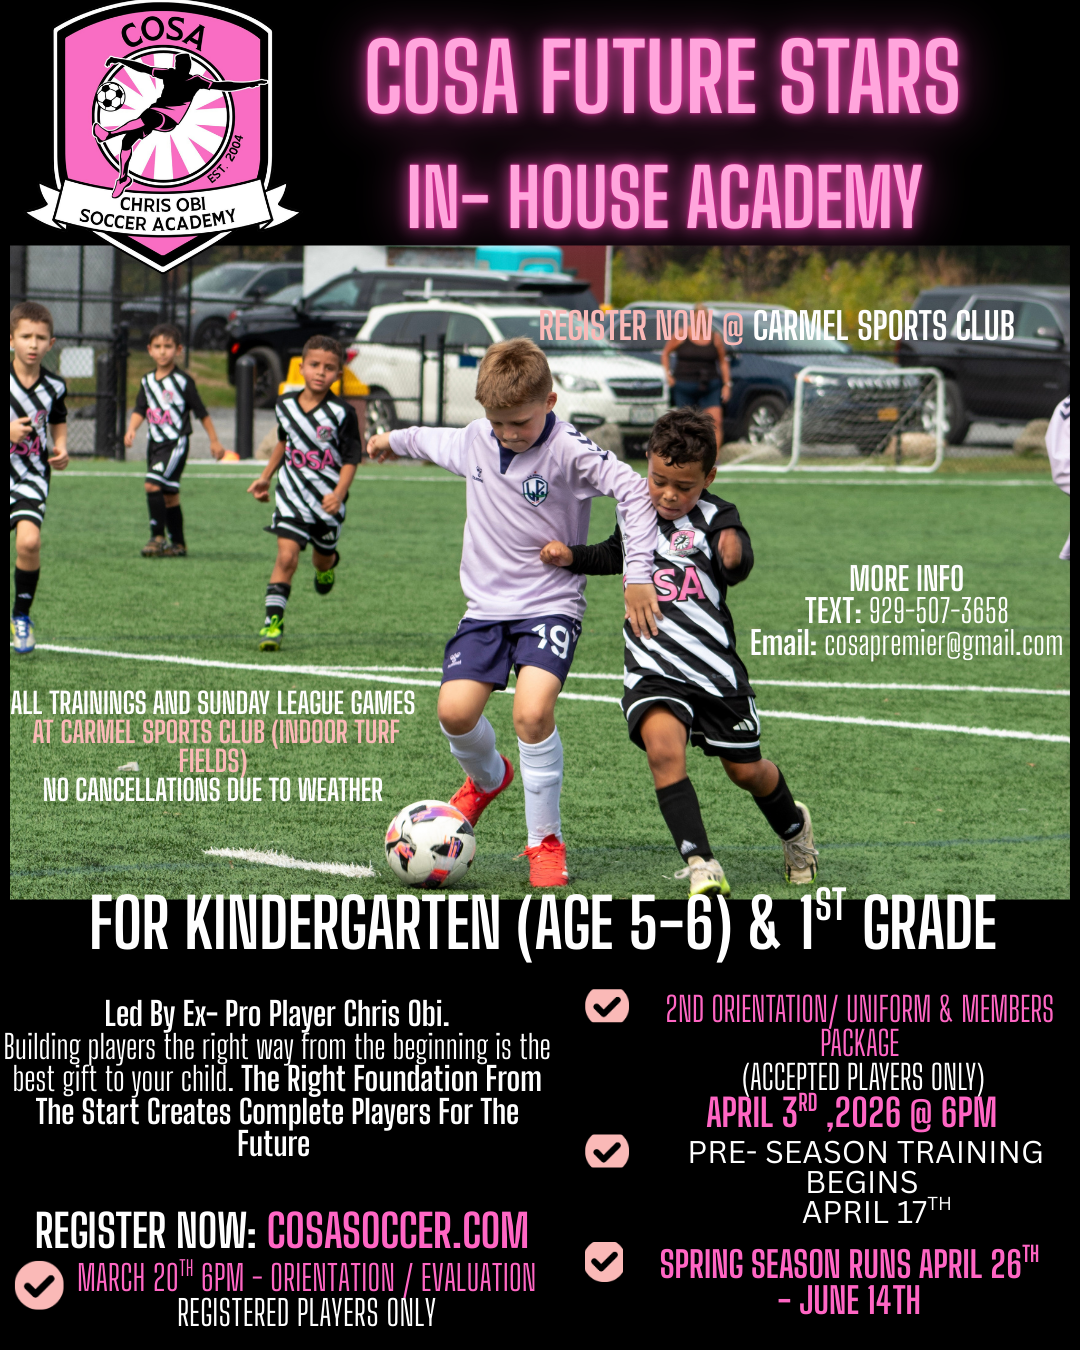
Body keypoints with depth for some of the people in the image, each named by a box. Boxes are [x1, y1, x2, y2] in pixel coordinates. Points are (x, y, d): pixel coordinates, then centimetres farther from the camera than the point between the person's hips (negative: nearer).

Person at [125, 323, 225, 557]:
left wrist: (214, 441, 3)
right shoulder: (147, 381, 9)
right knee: (168, 495, 11)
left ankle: (158, 537, -15)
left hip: (176, 442, -6)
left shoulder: (182, 381, -7)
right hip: (155, 442, 6)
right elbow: (140, 410, 7)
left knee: (153, 484, -21)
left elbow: (201, 412, -1)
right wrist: (131, 430, -13)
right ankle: (178, 544, 19)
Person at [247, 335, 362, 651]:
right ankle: (273, 621, -13)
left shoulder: (342, 413, -13)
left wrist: (339, 493, -25)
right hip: (292, 495, 1)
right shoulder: (285, 404, 0)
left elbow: (350, 459, -10)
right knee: (287, 556, -14)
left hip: (328, 501, -1)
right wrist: (265, 477, 23)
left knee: (322, 558, 18)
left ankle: (329, 563, 56)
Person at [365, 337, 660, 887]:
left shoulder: (568, 450, -17)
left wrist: (638, 574, -28)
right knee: (455, 710, -11)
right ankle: (487, 777, 26)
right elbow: (432, 440, 25)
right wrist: (395, 440, 45)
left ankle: (545, 841, -6)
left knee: (532, 712, -24)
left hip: (551, 605, -5)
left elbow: (633, 491, -24)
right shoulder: (474, 440, 2)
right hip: (487, 604, 5)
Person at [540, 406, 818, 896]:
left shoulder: (714, 517, -9)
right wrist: (571, 556, 12)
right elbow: (615, 555, 29)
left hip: (713, 667, -2)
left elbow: (736, 566, -31)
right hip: (653, 669, 2)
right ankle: (701, 866, -28)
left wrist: (734, 555, -54)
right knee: (664, 748, -26)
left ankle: (793, 826, 46)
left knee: (746, 770, 12)